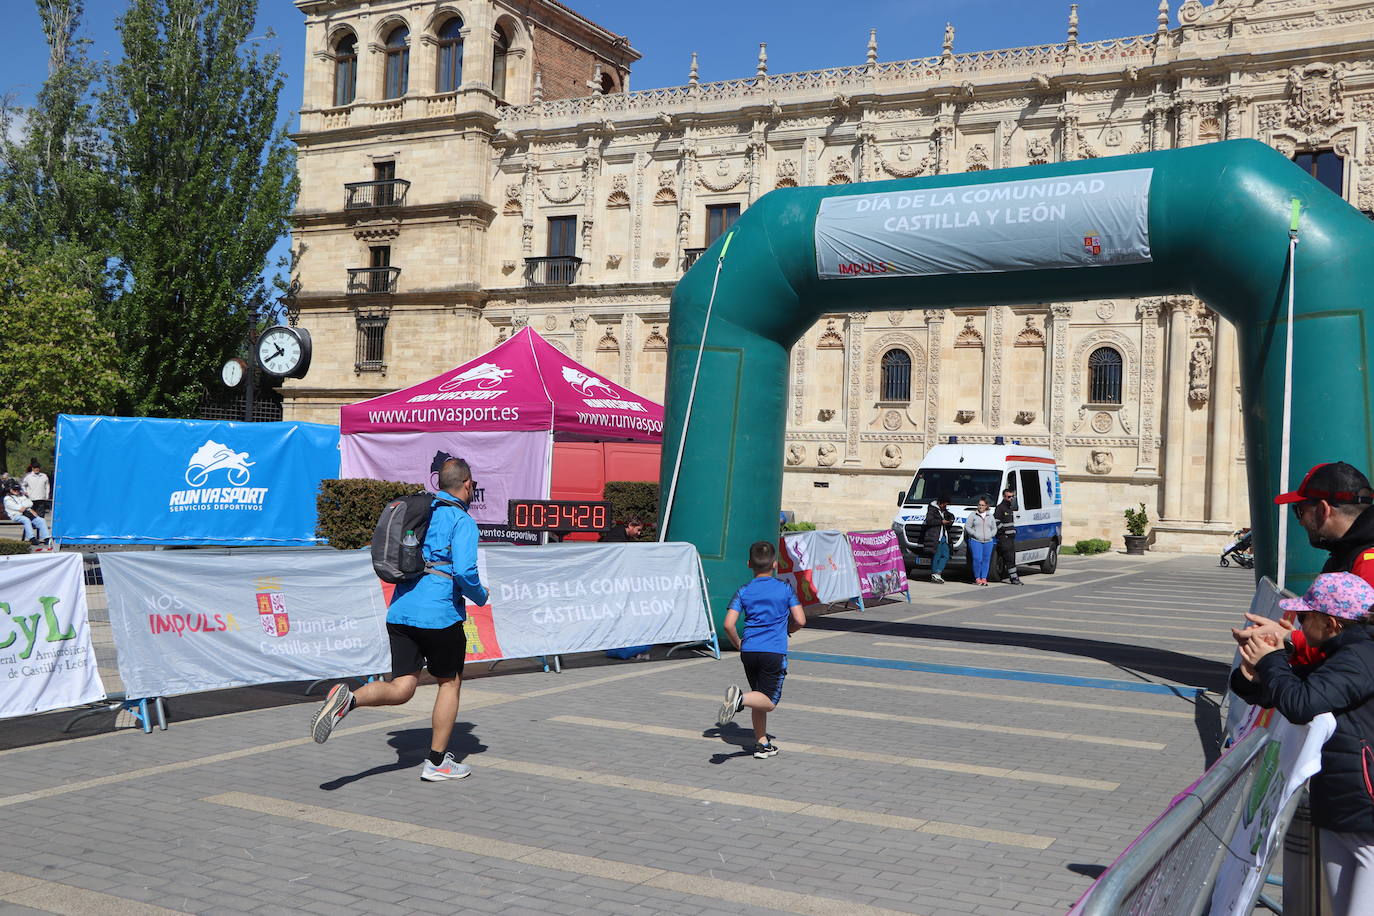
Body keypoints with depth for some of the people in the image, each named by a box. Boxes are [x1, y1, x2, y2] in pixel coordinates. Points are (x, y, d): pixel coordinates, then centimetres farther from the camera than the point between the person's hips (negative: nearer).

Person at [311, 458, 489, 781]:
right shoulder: (462, 521, -7)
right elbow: (465, 572, -18)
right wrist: (481, 596, 1)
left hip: (400, 612, 6)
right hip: (440, 615, -6)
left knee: (401, 688, 6)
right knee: (450, 682, 13)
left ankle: (349, 699, -22)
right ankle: (437, 763, 16)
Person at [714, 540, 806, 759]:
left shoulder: (743, 592, 5)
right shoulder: (785, 588, 2)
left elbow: (729, 624, -4)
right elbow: (800, 620, -1)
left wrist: (739, 644, 13)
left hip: (749, 651, 3)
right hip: (774, 652, -3)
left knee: (760, 698, 18)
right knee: (769, 702, -1)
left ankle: (762, 744, 18)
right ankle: (740, 698, -30)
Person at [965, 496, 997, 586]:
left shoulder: (990, 516, 16)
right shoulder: (973, 515, 5)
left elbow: (994, 528, 19)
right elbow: (967, 527, 1)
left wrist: (990, 535, 0)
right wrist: (975, 534, -10)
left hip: (988, 542, 3)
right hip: (975, 541, -3)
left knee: (986, 560, 2)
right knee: (977, 559, -13)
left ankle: (984, 578, 9)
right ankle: (977, 578, -3)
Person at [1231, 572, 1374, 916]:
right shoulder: (1335, 659, 14)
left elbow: (1301, 704, -31)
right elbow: (1264, 695, 19)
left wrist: (1270, 662, -13)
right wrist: (1254, 677, -5)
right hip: (1336, 819, 10)